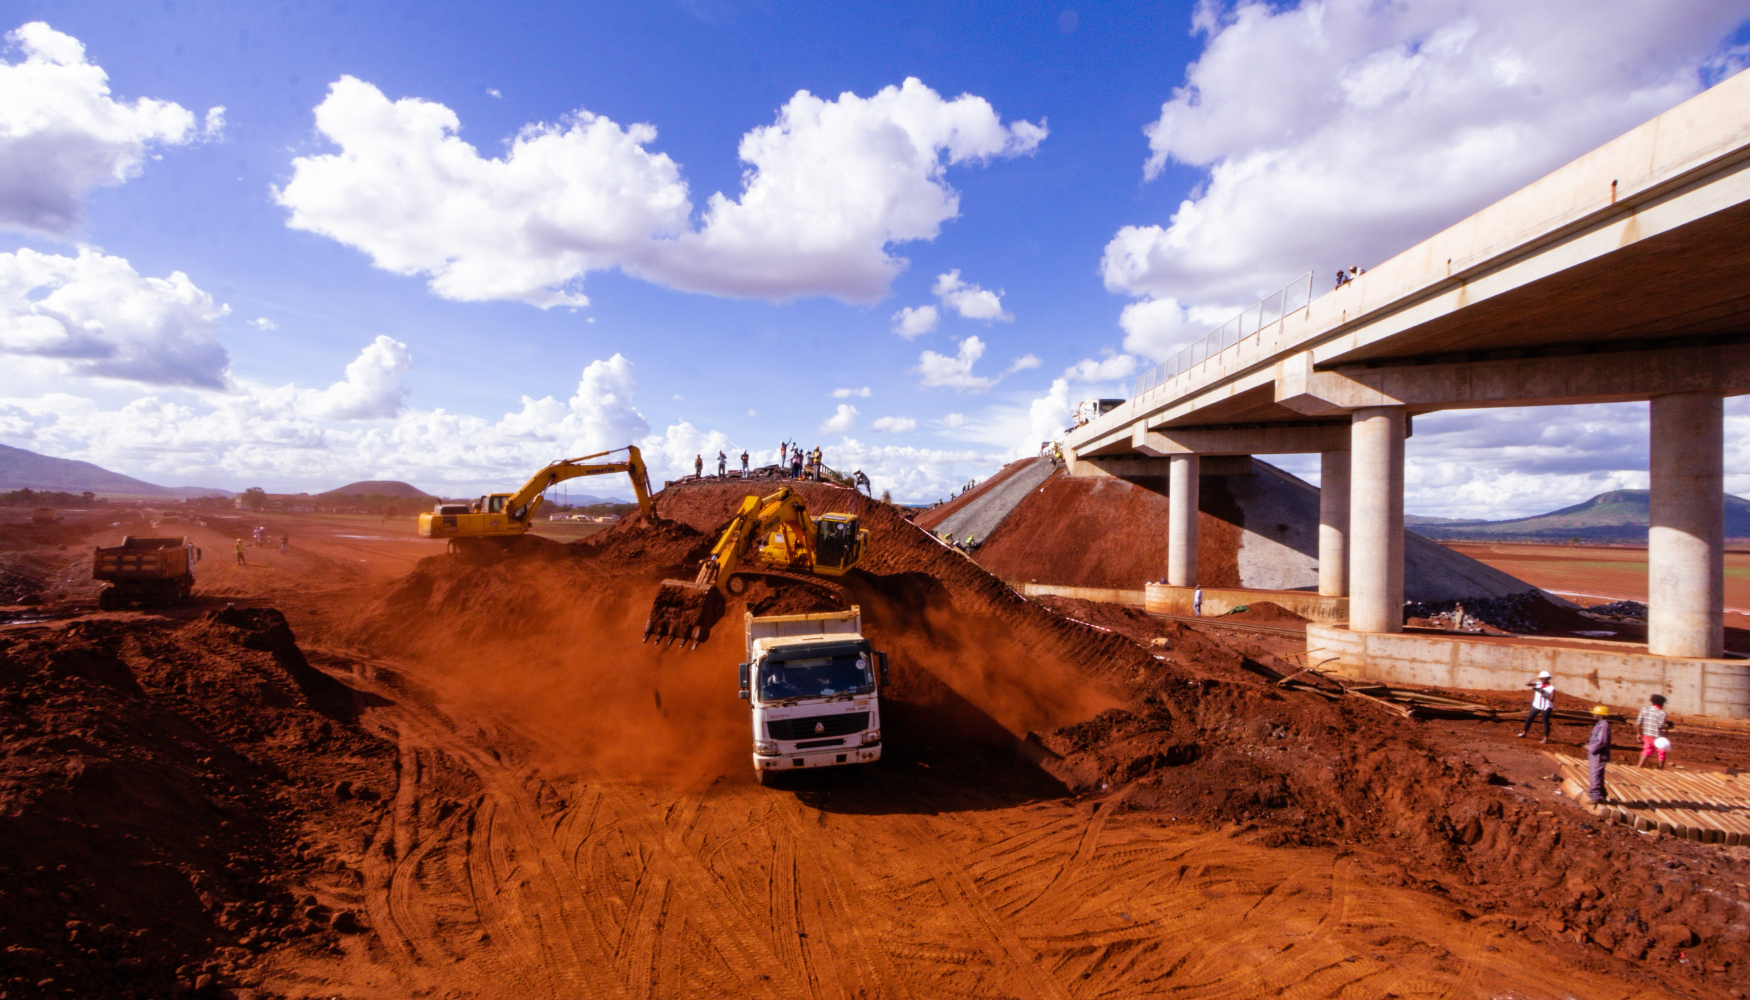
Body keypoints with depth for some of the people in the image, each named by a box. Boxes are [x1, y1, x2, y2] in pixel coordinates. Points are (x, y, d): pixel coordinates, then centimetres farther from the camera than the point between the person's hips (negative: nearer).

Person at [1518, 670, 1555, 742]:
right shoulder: (1538, 684, 1)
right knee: (1529, 718, 10)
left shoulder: (1551, 688, -11)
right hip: (1536, 705, 5)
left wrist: (1543, 694, -27)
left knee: (1545, 722, 1)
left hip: (1546, 707, -5)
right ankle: (1524, 732, 23)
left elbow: (1551, 699, -16)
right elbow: (1527, 684, -2)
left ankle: (1546, 738, 10)